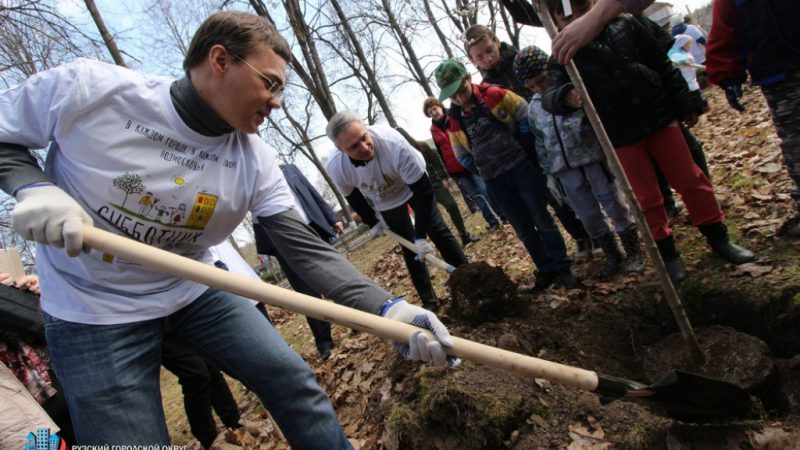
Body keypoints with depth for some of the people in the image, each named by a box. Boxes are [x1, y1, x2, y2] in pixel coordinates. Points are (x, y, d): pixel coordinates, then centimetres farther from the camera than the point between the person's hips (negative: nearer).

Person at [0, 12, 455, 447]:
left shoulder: (255, 160, -14)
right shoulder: (84, 87, -20)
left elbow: (307, 249, -18)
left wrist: (387, 308, -30)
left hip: (196, 290, 3)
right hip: (93, 309, -2)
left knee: (296, 383, -2)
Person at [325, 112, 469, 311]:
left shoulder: (394, 143, -42)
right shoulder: (337, 168, -33)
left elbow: (423, 189, -33)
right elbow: (353, 197, -7)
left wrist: (420, 234, -33)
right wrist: (372, 222, 3)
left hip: (413, 186, -2)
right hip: (385, 203, 2)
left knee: (439, 232, 0)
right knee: (410, 250, 5)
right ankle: (430, 301, 16)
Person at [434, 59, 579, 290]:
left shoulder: (494, 95, -10)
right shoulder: (453, 120, -2)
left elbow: (525, 115, 1)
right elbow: (462, 156, 10)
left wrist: (521, 145, -2)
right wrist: (486, 167, 3)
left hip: (522, 167, -3)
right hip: (495, 181, 3)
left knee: (542, 220, 3)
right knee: (524, 229, 9)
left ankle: (563, 267, 15)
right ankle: (546, 269, 23)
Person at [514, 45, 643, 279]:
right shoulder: (533, 109, 9)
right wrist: (549, 171, 12)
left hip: (595, 159, -4)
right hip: (565, 171, 4)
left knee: (616, 206, 6)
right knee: (588, 216, 10)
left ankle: (633, 252, 25)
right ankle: (612, 256, 28)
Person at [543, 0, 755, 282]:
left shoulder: (624, 25, -2)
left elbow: (663, 66, 5)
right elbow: (550, 96, -24)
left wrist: (685, 104, 6)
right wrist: (565, 97, -48)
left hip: (659, 118, 2)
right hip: (621, 138, -1)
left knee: (690, 180, 10)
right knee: (647, 200, 6)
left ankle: (718, 238, 29)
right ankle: (667, 253, 25)